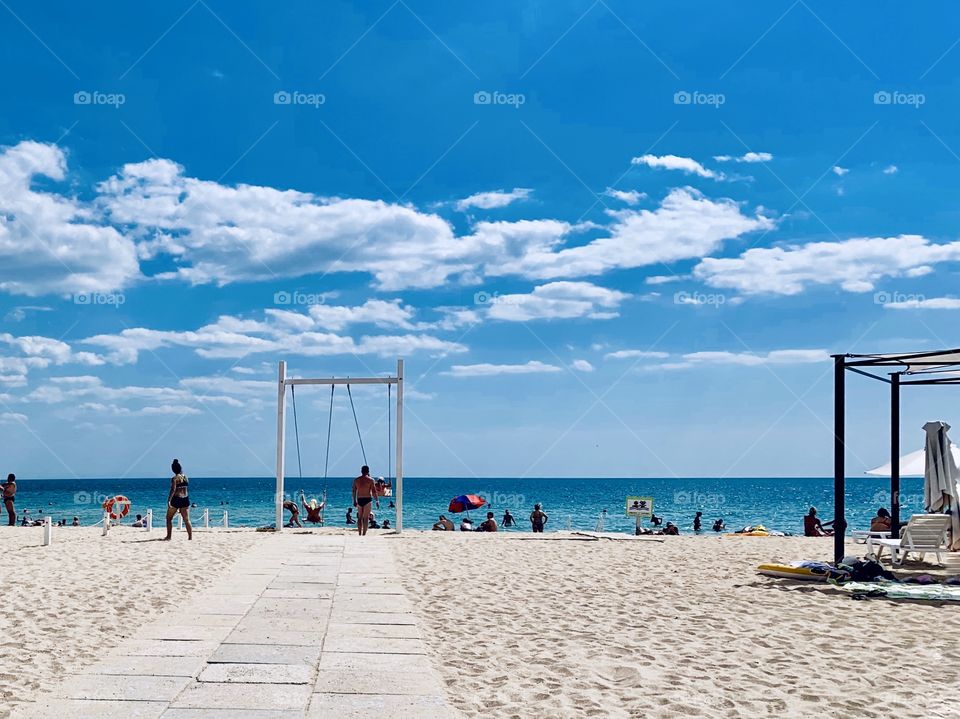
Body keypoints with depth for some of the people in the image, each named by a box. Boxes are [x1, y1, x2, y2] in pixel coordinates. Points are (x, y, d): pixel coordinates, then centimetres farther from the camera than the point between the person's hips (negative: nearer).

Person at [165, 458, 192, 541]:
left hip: (176, 499, -5)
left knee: (169, 518, 11)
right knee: (186, 519, 7)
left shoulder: (175, 478, -11)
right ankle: (190, 536, 3)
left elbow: (173, 490, -18)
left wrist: (169, 500, -20)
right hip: (185, 499, 5)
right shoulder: (185, 477, 6)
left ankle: (169, 536, 9)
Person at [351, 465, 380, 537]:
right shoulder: (370, 480, -4)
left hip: (359, 499, 4)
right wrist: (377, 501, -1)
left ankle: (359, 533, 11)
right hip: (367, 499, -4)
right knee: (366, 518, -1)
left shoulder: (356, 480, 8)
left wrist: (355, 501, 21)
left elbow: (354, 491, 13)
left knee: (359, 518, 14)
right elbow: (374, 492, -7)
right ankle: (364, 533, -6)